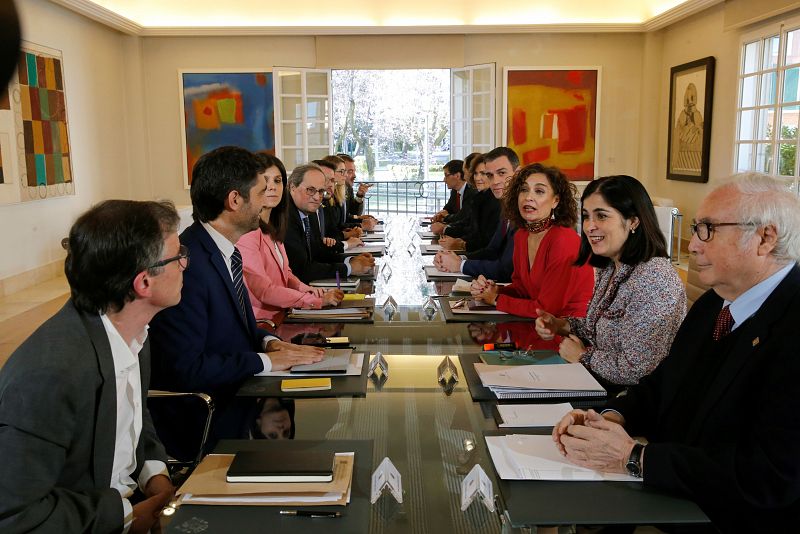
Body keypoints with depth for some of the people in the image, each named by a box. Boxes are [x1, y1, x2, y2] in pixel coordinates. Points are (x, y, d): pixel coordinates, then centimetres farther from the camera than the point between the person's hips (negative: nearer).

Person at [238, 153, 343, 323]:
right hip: (259, 323, -8)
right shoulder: (247, 230, -17)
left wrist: (304, 289, 0)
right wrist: (318, 300, -16)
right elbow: (264, 291, -19)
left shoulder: (271, 227, 13)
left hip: (280, 318, 8)